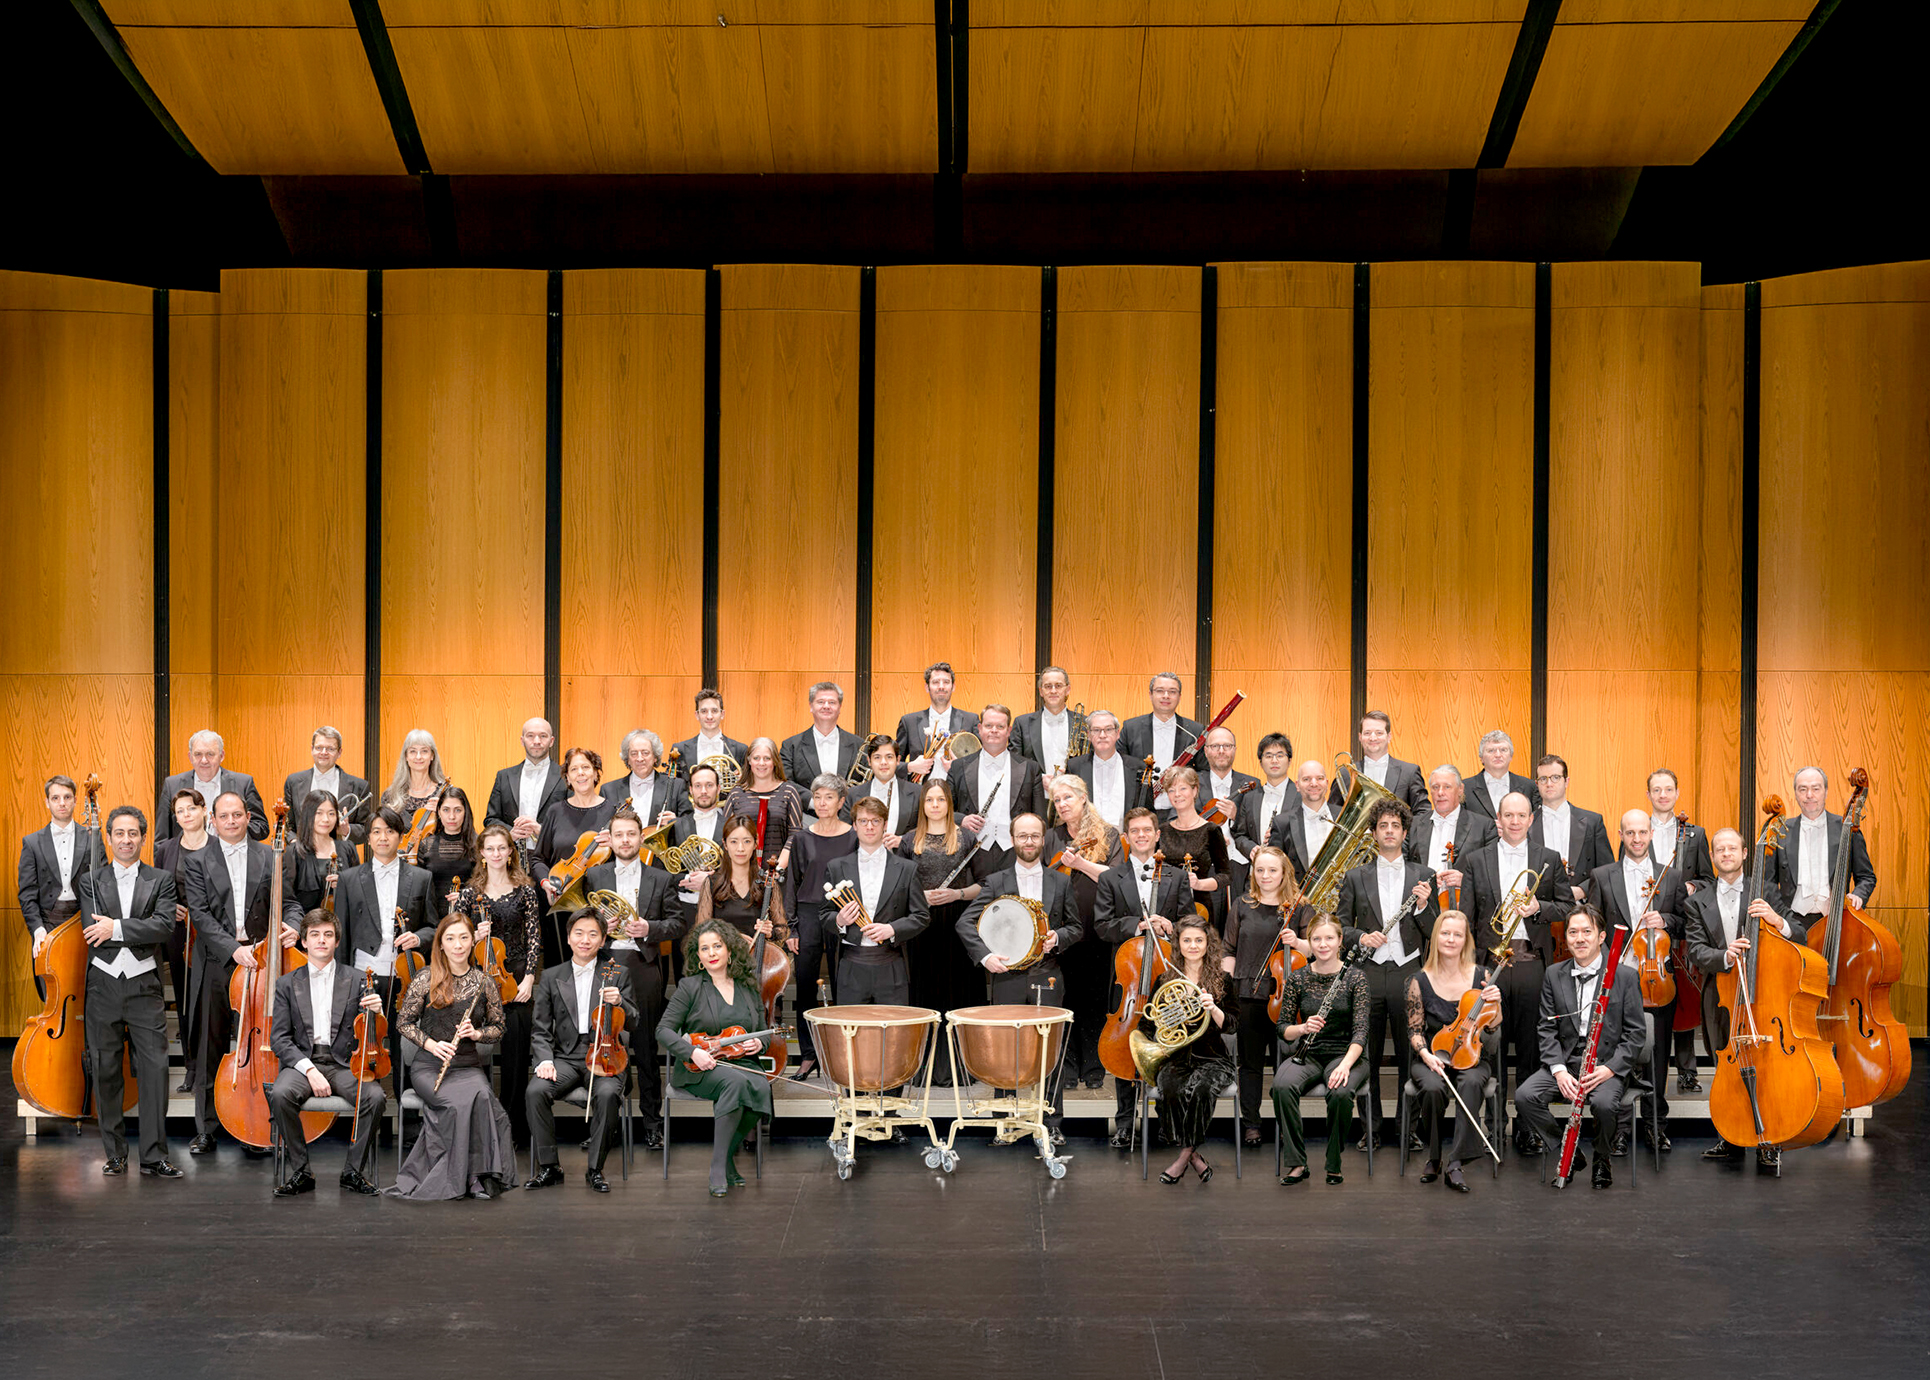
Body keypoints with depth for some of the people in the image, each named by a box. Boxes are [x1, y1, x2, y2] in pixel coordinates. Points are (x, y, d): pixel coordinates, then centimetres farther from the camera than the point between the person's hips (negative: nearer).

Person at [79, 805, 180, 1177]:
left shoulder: (161, 880, 7)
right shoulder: (89, 880, 8)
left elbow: (164, 926, -9)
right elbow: (93, 930, -6)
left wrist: (116, 928, -15)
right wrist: (140, 931, -10)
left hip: (144, 986, -1)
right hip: (103, 986, 1)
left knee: (155, 1069, -6)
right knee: (106, 1072, 5)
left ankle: (153, 1156, 0)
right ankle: (115, 1154, 15)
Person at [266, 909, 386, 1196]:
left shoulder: (356, 981, 9)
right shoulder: (287, 983, 9)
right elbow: (279, 1038, 2)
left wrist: (375, 1011, -16)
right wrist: (309, 1069, -13)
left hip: (344, 1062, 0)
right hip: (302, 1061, 0)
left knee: (375, 1096, -29)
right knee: (280, 1094, -32)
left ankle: (353, 1171, -10)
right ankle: (301, 1172, -15)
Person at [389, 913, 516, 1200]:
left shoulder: (483, 982, 7)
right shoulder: (426, 980, 0)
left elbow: (497, 1028, 14)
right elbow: (404, 1022, 6)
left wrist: (476, 1033, -8)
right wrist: (431, 1044, -10)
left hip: (469, 1066, 2)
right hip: (428, 1066, -2)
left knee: (482, 1098, -33)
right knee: (456, 1103, -33)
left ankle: (481, 1175, -21)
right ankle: (456, 1179, -16)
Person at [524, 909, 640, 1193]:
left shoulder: (618, 974, 9)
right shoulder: (551, 977, 12)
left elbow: (634, 1023, 5)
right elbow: (541, 1030, 10)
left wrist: (619, 1002, -16)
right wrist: (545, 1059, -9)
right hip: (566, 1057, 2)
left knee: (607, 1093, -33)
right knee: (535, 1091, -27)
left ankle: (595, 1169, -17)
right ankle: (548, 1167, -13)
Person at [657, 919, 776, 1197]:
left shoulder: (748, 989, 13)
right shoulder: (690, 987, 2)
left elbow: (764, 1034, 20)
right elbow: (664, 1030, -3)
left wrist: (758, 1044, -4)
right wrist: (692, 1052, -19)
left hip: (742, 1062, 4)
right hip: (699, 1069, -4)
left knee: (762, 1087, -31)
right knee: (735, 1081, -36)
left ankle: (727, 1152, -12)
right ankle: (719, 1165, -28)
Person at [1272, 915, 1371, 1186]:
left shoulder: (1355, 977, -2)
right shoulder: (1297, 978, 3)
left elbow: (1360, 1030, -9)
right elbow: (1283, 1028, 5)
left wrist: (1346, 1064, -26)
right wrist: (1303, 1028, -18)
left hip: (1344, 1053, -2)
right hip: (1306, 1053, 2)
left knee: (1341, 1092, -35)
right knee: (1283, 1085, -32)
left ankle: (1334, 1165, -14)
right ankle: (1297, 1164, -22)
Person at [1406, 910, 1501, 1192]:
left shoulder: (1481, 976, 2)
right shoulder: (1420, 981, 0)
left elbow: (1492, 1028, 6)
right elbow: (1415, 1031, 2)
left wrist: (1494, 1004, -15)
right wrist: (1426, 1055, -18)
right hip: (1431, 1056, 0)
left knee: (1470, 1082, -35)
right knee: (1433, 1088, -33)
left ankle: (1455, 1163, -34)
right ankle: (1433, 1156, -10)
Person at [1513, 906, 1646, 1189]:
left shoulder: (1624, 976, -1)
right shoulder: (1554, 975, 8)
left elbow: (1634, 1033, -2)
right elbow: (1548, 1028, 6)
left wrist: (1609, 1068, -17)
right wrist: (1559, 1070, -11)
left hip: (1608, 1062, -3)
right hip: (1565, 1060, 3)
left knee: (1604, 1103, -35)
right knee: (1524, 1097, -22)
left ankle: (1602, 1159, -2)